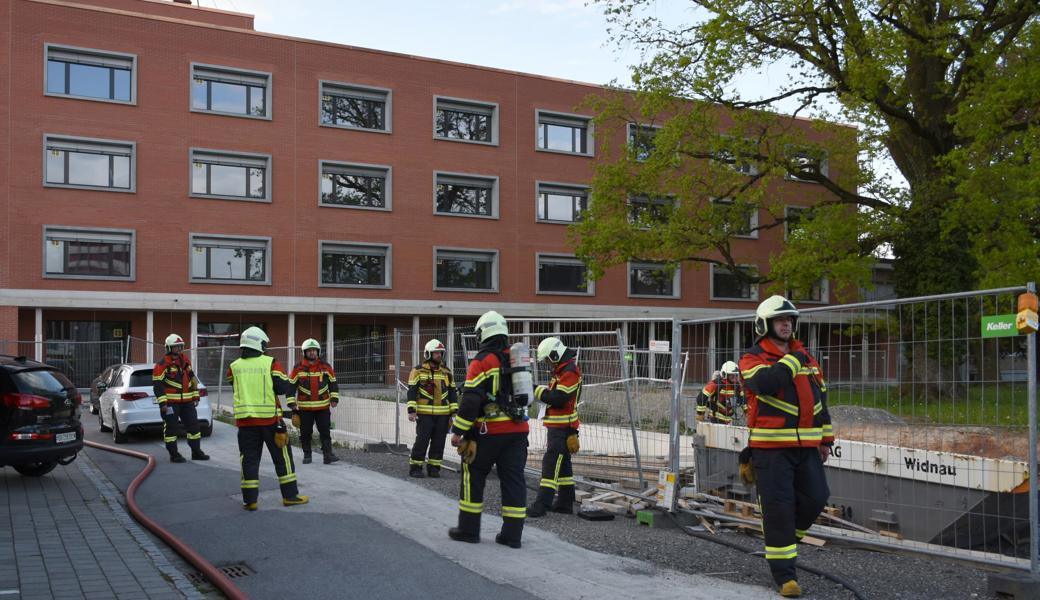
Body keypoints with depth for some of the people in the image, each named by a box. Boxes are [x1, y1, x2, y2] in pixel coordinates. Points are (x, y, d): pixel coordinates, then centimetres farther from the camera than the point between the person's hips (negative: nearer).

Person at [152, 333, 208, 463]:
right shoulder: (162, 364, -10)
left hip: (187, 401, 7)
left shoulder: (185, 361, 12)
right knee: (171, 427, -1)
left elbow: (192, 379, 20)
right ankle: (174, 454, 6)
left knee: (193, 425, 8)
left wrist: (195, 397, 16)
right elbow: (157, 384, -13)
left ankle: (196, 452, 16)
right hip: (170, 402, -7)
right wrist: (162, 403, -18)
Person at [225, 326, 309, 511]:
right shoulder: (271, 364, -8)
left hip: (245, 419, 2)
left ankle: (250, 500, 8)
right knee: (282, 457, 9)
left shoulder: (234, 367, 2)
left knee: (249, 459, 8)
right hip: (270, 419, -2)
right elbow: (285, 389, -7)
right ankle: (290, 495, 13)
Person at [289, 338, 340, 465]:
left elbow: (333, 383, 10)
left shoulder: (326, 366, 3)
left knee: (325, 431, -3)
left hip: (323, 406, 1)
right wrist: (291, 403, -2)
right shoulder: (298, 368, -2)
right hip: (304, 407, -1)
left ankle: (327, 455, -2)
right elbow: (291, 385, 3)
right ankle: (307, 455, 20)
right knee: (305, 433, 7)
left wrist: (334, 398, 1)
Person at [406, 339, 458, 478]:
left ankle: (434, 468, 16)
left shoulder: (447, 372, 12)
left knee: (438, 443, 6)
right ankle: (415, 467, 5)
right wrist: (411, 410, -12)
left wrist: (454, 411, 7)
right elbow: (412, 391, -4)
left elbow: (452, 392, 14)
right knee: (422, 441, -5)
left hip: (443, 414, 4)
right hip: (424, 414, -4)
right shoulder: (418, 371, -1)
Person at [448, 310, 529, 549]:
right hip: (518, 430, 6)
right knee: (514, 479, 7)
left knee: (473, 476, 8)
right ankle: (512, 534, 8)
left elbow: (470, 400, -15)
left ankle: (469, 529, 12)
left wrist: (458, 431, -9)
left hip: (489, 431, -5)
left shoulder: (482, 361, -10)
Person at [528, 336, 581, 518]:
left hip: (562, 428, -11)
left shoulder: (570, 372, -17)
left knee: (551, 463, -11)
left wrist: (537, 390, -18)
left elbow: (558, 398, -25)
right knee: (562, 463, 14)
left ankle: (542, 504, -12)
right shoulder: (561, 370, 16)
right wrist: (539, 390, 2)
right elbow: (553, 393, 19)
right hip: (557, 426, 11)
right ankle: (565, 503, 22)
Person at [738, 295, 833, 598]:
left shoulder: (806, 357, 15)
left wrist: (825, 439, 19)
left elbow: (820, 397, 21)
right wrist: (792, 361, -14)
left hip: (806, 445, 6)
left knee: (815, 497, 3)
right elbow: (765, 382, -27)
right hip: (770, 445, -6)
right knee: (779, 507, -5)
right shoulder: (752, 358, -4)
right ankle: (784, 573, 6)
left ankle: (784, 537, 32)